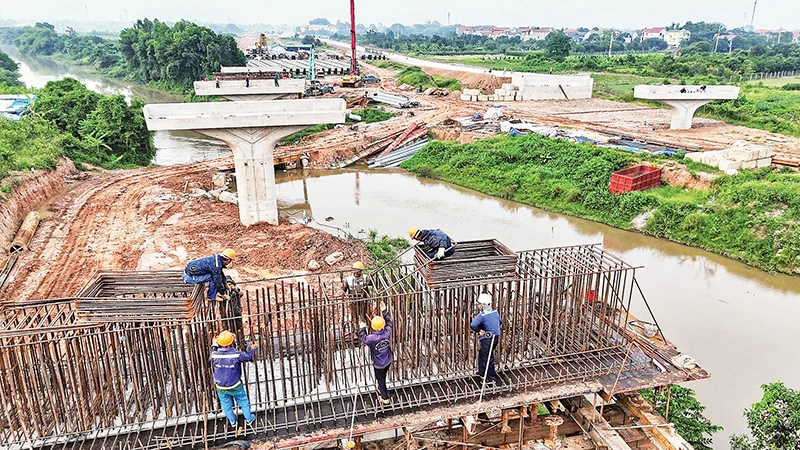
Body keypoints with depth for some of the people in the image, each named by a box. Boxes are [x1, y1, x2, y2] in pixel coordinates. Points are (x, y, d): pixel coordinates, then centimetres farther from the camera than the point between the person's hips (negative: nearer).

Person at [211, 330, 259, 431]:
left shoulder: (214, 354, -21)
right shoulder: (236, 354, -27)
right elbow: (248, 356, -8)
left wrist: (214, 346, 19)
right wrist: (252, 348, 10)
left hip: (220, 387, 2)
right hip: (234, 386, -2)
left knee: (226, 404, 25)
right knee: (243, 401, 22)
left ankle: (232, 422, 43)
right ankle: (249, 419, 38)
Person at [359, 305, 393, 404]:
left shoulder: (372, 338, -33)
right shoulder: (387, 332, -22)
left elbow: (363, 338, -9)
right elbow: (388, 322, -2)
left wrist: (362, 328, 4)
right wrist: (384, 311, 4)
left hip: (378, 364, -5)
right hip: (388, 361, 5)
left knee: (381, 380, 18)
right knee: (382, 377, 31)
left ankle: (385, 398, 35)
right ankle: (380, 388, 58)